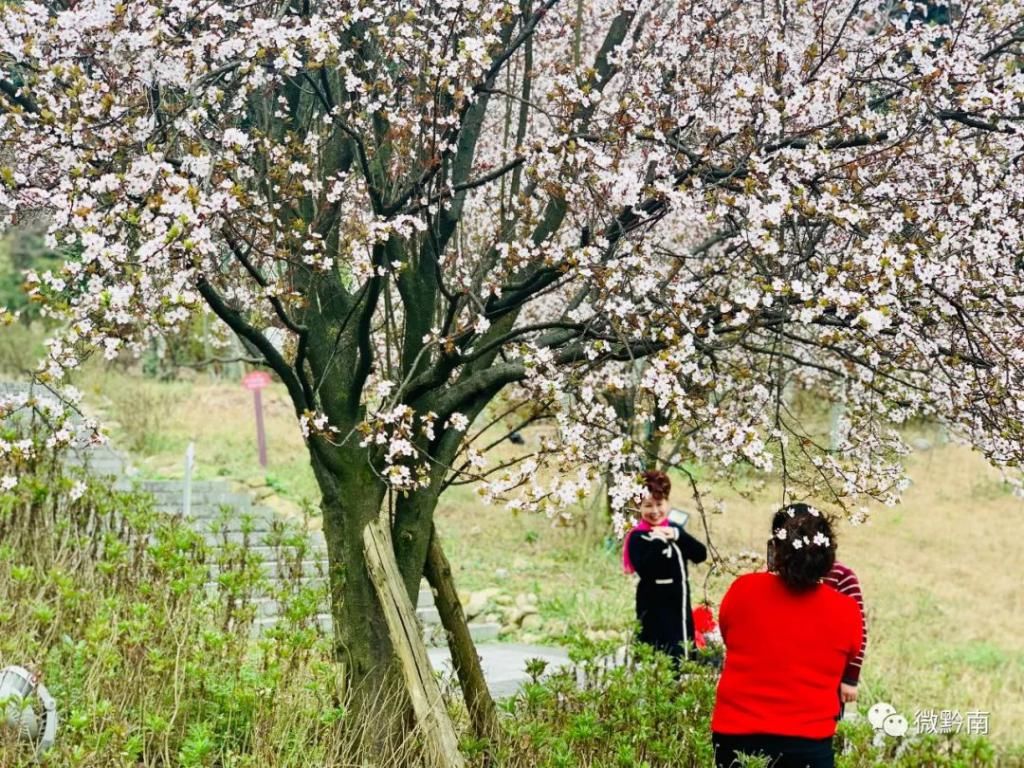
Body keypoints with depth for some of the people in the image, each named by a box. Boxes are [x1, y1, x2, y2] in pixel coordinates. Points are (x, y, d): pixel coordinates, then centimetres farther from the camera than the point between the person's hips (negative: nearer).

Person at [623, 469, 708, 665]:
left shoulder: (674, 529, 10)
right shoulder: (637, 537, -8)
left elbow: (701, 555, 1)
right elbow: (644, 570, -22)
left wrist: (678, 536, -12)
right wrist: (657, 542, -26)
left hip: (680, 603, 7)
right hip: (654, 607, -7)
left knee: (684, 656, 12)